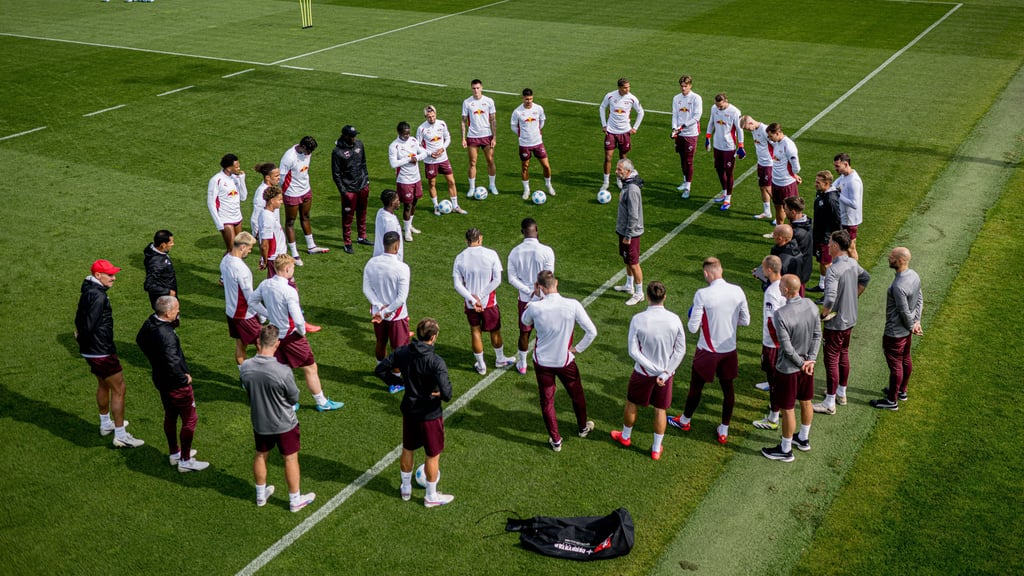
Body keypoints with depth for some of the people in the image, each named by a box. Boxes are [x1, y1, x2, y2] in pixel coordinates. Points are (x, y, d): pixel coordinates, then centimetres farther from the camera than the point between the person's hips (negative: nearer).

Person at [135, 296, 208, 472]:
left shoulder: (149, 323, -5)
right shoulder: (166, 335, -34)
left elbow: (140, 340, 16)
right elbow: (172, 365, -38)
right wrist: (184, 379, -20)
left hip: (160, 379, 9)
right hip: (176, 384, -9)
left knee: (170, 416, 24)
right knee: (189, 420, 6)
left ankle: (174, 453, 41)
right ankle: (185, 461, 17)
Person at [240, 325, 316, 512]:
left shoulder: (245, 368, -19)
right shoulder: (283, 372, -32)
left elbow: (247, 390, 0)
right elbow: (294, 398, -16)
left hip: (259, 423, 4)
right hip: (284, 424, -4)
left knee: (260, 456, 25)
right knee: (290, 460, 15)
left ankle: (261, 494, 44)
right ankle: (295, 500, 30)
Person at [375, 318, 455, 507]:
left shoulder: (402, 352, -10)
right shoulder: (436, 362, -27)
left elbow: (380, 369, -2)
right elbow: (446, 394, -33)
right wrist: (440, 394, -10)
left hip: (409, 411, 5)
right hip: (430, 415, -5)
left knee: (407, 450, 24)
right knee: (433, 456, 14)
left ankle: (406, 489, 42)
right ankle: (431, 497, 29)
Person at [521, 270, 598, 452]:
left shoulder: (535, 307, -20)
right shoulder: (572, 305, -20)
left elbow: (525, 322, 5)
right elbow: (592, 332, -16)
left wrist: (536, 296, 5)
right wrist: (578, 348, -2)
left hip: (542, 362, 0)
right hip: (565, 360, 0)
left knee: (547, 401, 17)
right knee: (577, 395, 25)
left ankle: (555, 440, 25)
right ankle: (583, 428, 47)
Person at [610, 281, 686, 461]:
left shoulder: (638, 320, -19)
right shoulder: (674, 320, -14)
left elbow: (633, 351, -18)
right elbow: (681, 350, -10)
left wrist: (655, 369, -14)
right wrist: (664, 373, -10)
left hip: (643, 373, -2)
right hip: (667, 372, 2)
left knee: (631, 404, 23)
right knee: (660, 410, 17)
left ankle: (625, 437, 44)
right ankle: (656, 449, 29)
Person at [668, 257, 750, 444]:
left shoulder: (702, 295, -21)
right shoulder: (737, 291, -9)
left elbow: (693, 328, -18)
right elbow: (745, 321, 2)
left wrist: (690, 322, 4)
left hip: (708, 351, -3)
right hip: (729, 350, 3)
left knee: (696, 386, 17)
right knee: (728, 388, 17)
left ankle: (684, 421, 39)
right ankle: (724, 431, 28)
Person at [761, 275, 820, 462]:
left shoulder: (781, 315, -29)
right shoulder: (811, 306, -9)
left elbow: (787, 348, -24)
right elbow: (817, 335, -2)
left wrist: (801, 363, -9)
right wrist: (811, 359, -1)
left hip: (788, 369, -7)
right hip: (807, 364, 7)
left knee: (787, 409, 9)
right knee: (806, 402, 24)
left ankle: (785, 450, 24)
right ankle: (803, 439, 44)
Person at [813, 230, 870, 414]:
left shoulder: (834, 270, -27)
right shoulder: (853, 264, 0)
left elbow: (830, 299, -36)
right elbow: (866, 278, 21)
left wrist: (823, 314, -18)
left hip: (835, 323, -9)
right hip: (850, 319, 9)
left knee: (831, 359, 1)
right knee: (843, 354, 22)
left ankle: (830, 403, 9)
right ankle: (841, 393, 37)